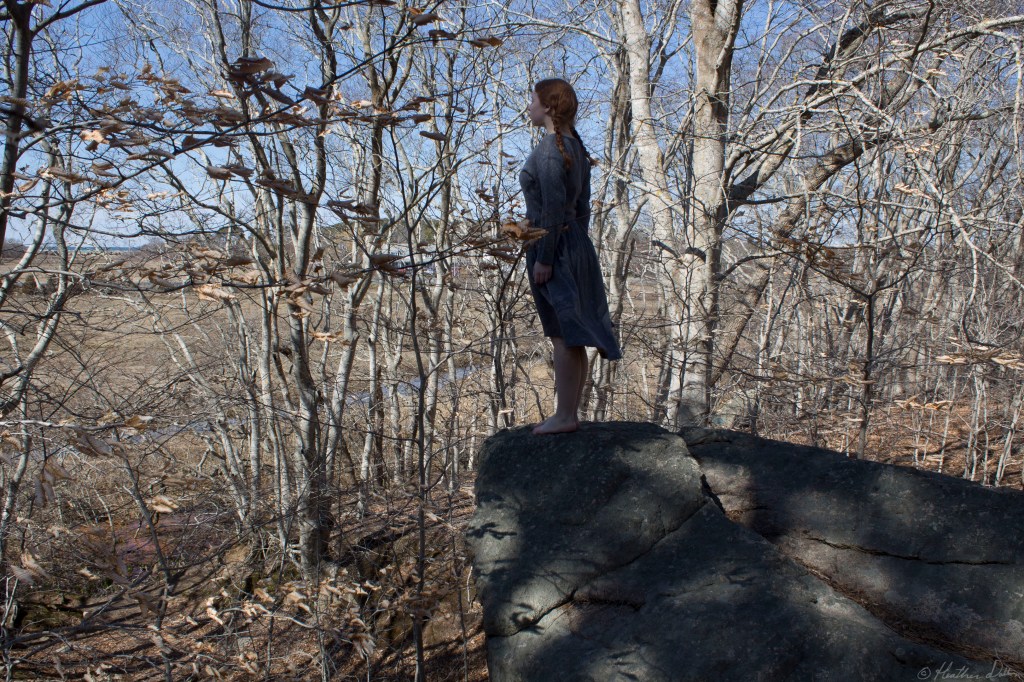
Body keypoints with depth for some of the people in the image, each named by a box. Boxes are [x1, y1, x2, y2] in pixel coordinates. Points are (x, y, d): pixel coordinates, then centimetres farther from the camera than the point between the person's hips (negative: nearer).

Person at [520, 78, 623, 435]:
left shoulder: (549, 149, -16)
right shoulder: (575, 146, 12)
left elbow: (553, 208, -22)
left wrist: (543, 258, -19)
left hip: (554, 247, -9)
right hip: (576, 243, 9)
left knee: (563, 336, -2)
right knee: (573, 337, 12)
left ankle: (564, 416, 7)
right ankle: (570, 413, 21)